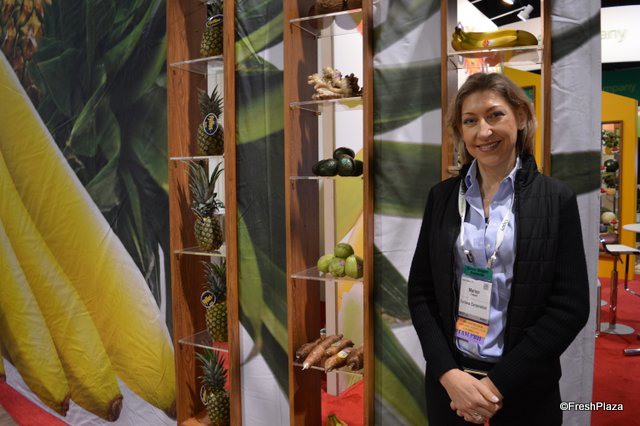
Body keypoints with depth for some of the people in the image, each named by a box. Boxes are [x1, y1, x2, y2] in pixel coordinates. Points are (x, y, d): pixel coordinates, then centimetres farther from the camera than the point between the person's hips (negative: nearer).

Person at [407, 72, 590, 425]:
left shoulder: (557, 199, -6)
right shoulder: (442, 196, 0)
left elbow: (571, 306, -8)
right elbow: (420, 292, 0)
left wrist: (499, 383, -13)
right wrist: (448, 373, -11)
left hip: (524, 388, -1)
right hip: (449, 381, 2)